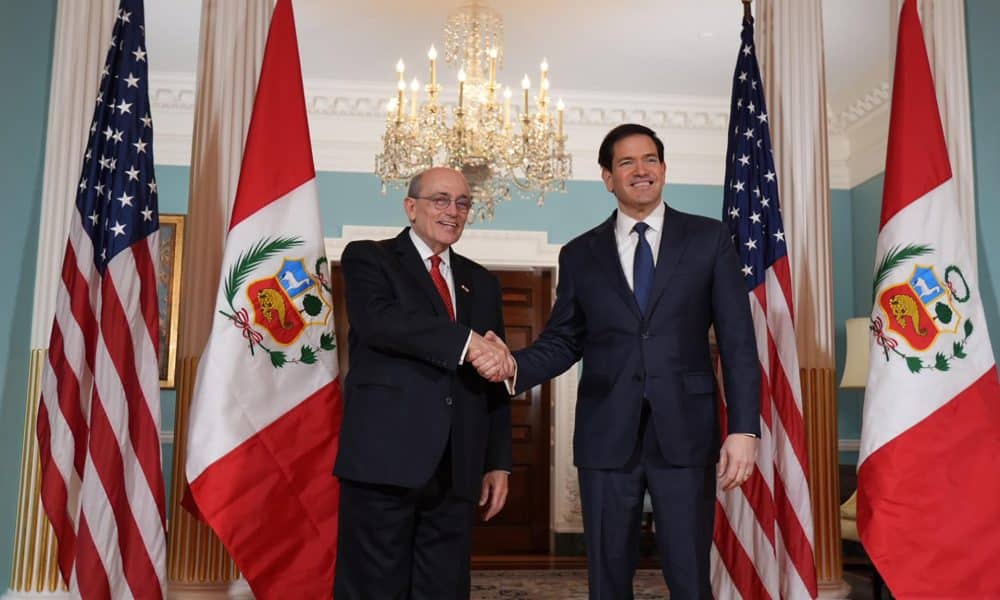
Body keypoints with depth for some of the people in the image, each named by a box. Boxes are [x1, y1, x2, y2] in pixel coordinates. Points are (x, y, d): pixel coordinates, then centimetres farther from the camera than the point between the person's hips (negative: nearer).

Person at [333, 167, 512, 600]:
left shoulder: (482, 283, 19)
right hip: (385, 458, -4)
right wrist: (465, 341, -22)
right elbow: (380, 321, -17)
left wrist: (498, 462, 11)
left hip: (456, 468, 5)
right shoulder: (367, 258, 5)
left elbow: (495, 380, 17)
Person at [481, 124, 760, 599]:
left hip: (685, 432, -1)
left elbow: (737, 341, 0)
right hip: (607, 436, 2)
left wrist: (743, 429, -7)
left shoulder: (709, 239, 5)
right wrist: (515, 366, -10)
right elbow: (562, 341, 10)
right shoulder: (580, 254, 10)